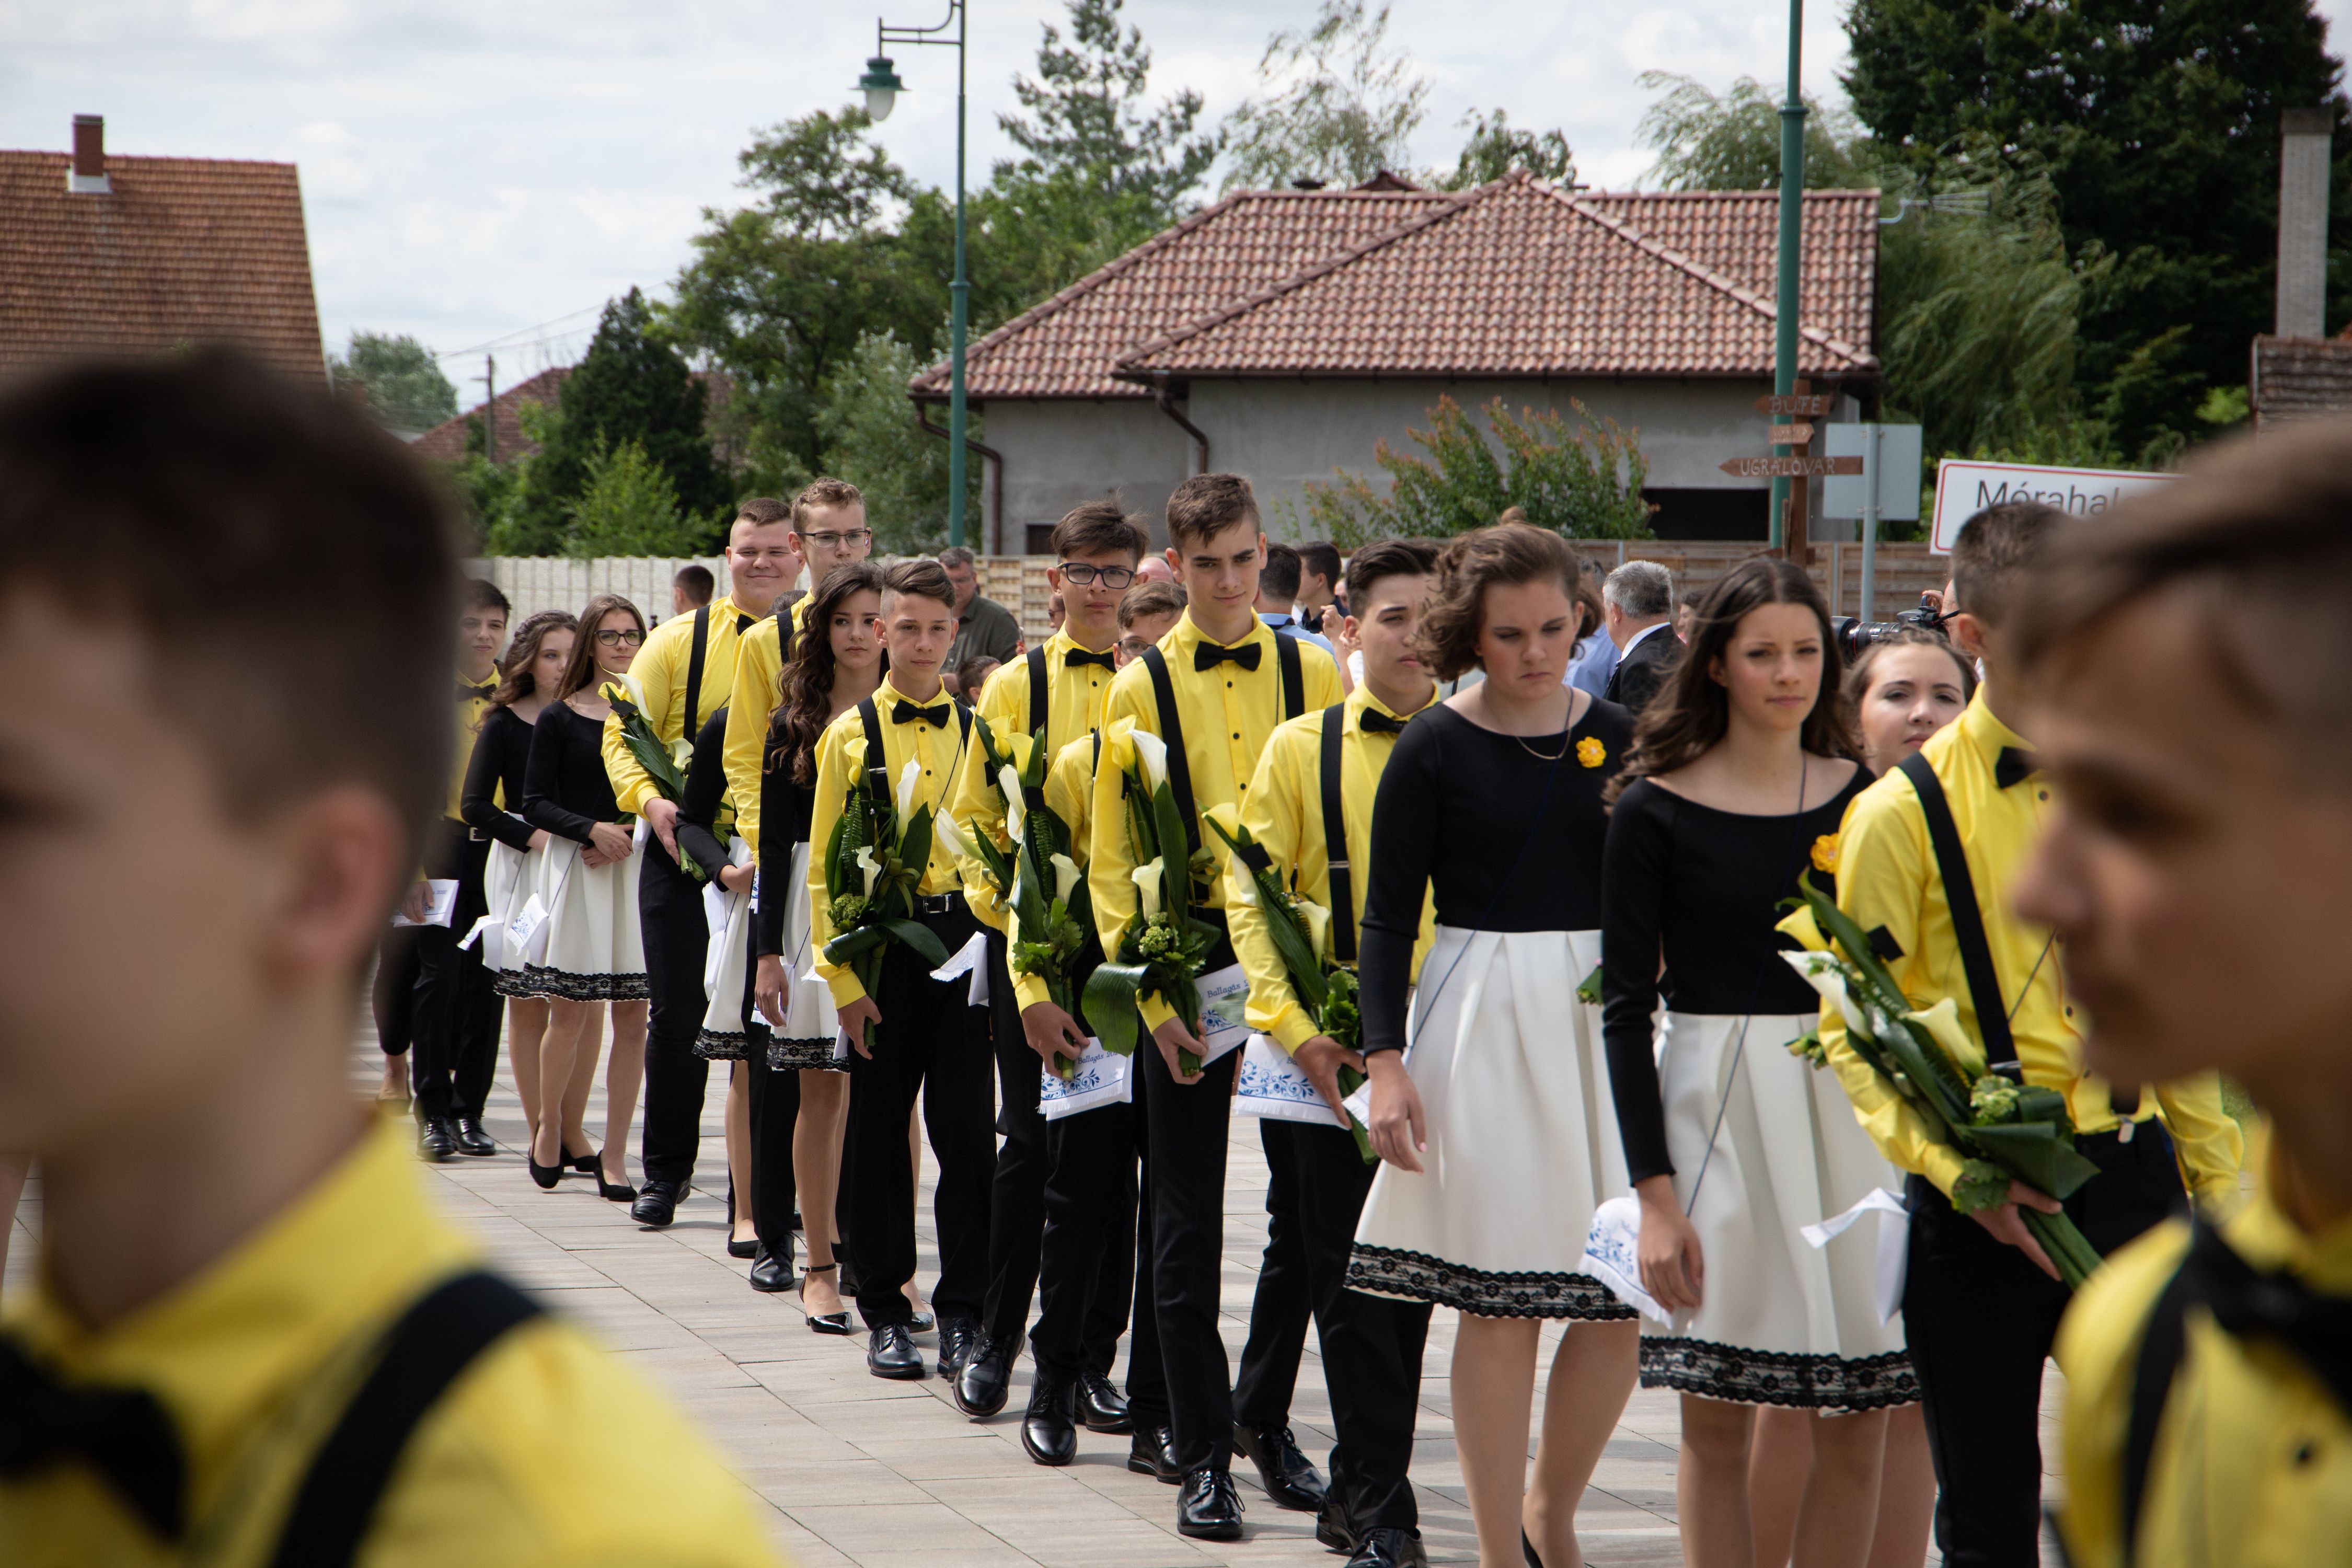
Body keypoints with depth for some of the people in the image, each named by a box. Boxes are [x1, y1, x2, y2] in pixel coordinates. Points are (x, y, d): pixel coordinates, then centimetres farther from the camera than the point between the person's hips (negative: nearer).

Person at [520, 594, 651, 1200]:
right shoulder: (558, 718, 3)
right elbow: (536, 804, 0)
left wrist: (631, 838, -8)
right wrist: (593, 830, -15)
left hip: (639, 869, 2)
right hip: (576, 871, -2)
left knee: (633, 1016, -2)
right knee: (570, 1013, -1)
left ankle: (614, 1154, 4)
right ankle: (548, 1124, 23)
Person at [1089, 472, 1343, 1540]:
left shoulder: (1313, 676, 5)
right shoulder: (1141, 689, 1)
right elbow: (1110, 861, 1)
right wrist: (1152, 996, -8)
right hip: (1185, 959, -2)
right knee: (1188, 1216, 0)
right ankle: (1200, 1455, 3)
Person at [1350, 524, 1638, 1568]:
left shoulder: (1617, 738, 6)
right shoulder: (1433, 749, -3)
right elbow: (1389, 916, -1)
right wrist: (1385, 1061, -10)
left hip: (1605, 1013, 3)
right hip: (1484, 1022, -3)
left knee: (1620, 1295, 1)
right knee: (1498, 1299, -2)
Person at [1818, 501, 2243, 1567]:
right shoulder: (1906, 811, -6)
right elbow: (1854, 1033, -6)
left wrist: (2216, 1177, 13)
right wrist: (1955, 1168, -17)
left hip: (2131, 1172, 3)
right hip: (1981, 1201, -3)